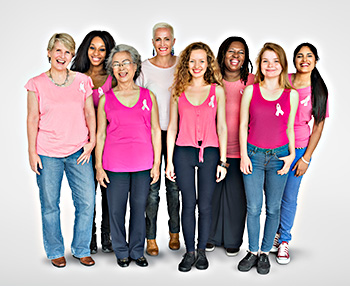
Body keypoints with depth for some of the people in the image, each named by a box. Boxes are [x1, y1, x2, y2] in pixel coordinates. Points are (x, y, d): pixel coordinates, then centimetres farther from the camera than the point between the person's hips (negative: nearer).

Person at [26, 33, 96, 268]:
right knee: (50, 204, 6)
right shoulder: (37, 84, 1)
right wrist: (32, 151, -1)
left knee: (87, 202, 0)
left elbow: (90, 113, 10)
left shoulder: (82, 80, 6)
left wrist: (92, 140, 0)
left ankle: (81, 249, 20)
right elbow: (32, 119, 2)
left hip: (79, 151, 1)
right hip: (47, 153, -1)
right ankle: (55, 251, 25)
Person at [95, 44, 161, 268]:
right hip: (115, 165, 0)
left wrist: (157, 163, 2)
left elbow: (156, 131, 6)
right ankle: (121, 252, 25)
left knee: (139, 209, 9)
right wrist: (98, 166, 1)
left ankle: (137, 252, 26)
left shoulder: (148, 96, 5)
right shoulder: (105, 99, 3)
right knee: (116, 210, 6)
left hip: (143, 164, 1)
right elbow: (100, 135, 5)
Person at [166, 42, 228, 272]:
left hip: (210, 153, 0)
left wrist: (222, 161, 0)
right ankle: (189, 252, 17)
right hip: (184, 152, 0)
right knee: (189, 204, 3)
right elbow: (172, 127, 7)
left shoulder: (217, 90, 5)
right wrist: (169, 160, 3)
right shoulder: (178, 91, 6)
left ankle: (202, 251, 20)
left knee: (205, 205, 4)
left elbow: (221, 126, 5)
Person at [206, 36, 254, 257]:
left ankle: (233, 240, 26)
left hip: (239, 150, -1)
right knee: (212, 192, 12)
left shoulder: (252, 81, -2)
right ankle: (212, 236, 32)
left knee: (237, 195, 7)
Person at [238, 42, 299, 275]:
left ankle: (265, 253, 24)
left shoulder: (292, 94, 2)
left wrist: (292, 154, -3)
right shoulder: (250, 91, 0)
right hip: (253, 154, -1)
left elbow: (290, 128, 8)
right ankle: (253, 252, 22)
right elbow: (243, 125, 3)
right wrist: (244, 155, -3)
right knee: (253, 208, 4)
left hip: (279, 156, 1)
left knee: (273, 208, 8)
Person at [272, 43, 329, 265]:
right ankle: (275, 233, 32)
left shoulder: (319, 91, -2)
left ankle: (284, 239, 24)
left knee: (289, 198, 5)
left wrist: (306, 158, -4)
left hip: (298, 149, -1)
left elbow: (318, 126, 0)